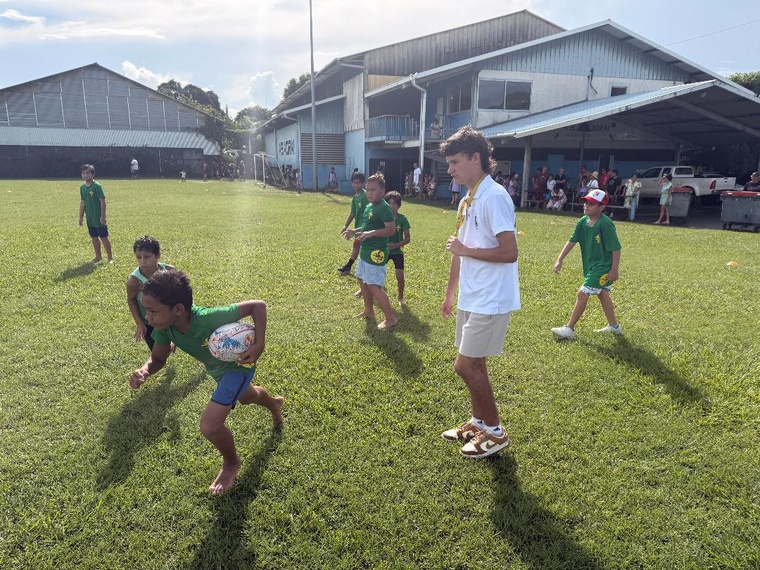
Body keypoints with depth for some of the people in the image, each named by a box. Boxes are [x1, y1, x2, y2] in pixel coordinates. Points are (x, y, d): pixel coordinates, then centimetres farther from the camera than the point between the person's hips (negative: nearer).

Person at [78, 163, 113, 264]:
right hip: (89, 218, 7)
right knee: (94, 237, 13)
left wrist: (103, 216, -16)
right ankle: (98, 256, 25)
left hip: (98, 217, -6)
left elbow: (102, 202, -13)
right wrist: (81, 217, 14)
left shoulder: (97, 186, -12)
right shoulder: (82, 187, 7)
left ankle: (110, 257, 7)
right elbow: (82, 203, 14)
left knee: (104, 237, -1)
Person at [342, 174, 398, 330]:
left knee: (374, 286, -11)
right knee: (362, 280, 20)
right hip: (365, 251, 10)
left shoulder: (384, 208, -17)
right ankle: (369, 310, 36)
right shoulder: (368, 206, 12)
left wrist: (371, 233, -32)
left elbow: (391, 229, -25)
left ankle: (391, 318, -2)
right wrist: (354, 231, 12)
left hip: (376, 253, -10)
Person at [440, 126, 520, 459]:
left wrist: (465, 250, -15)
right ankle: (478, 422, 34)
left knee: (465, 365, -3)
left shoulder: (493, 197, -18)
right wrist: (450, 293, 20)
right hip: (470, 298, 9)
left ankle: (495, 432, 15)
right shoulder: (467, 201, 11)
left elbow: (509, 253, -24)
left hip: (490, 301, -9)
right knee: (474, 363, 17)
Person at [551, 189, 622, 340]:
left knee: (582, 294, -9)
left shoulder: (605, 224, -24)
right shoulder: (582, 222, -2)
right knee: (602, 294, 20)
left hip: (603, 267, -9)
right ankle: (614, 326, 37)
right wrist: (559, 260, -6)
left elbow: (616, 248, -20)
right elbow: (571, 241, 0)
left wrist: (614, 270, -19)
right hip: (591, 265, 9)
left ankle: (569, 329, 1)